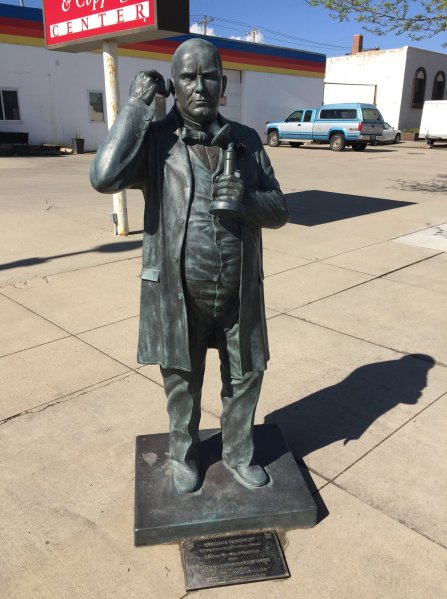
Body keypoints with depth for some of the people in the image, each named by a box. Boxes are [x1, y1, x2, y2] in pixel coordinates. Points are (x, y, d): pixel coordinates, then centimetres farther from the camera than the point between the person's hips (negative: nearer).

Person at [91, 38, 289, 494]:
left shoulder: (246, 141, 1)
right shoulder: (154, 139, -8)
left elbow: (278, 212, 3)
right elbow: (104, 178, -27)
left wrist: (246, 201, -20)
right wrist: (136, 104, -19)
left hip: (239, 294, 3)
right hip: (178, 295, -2)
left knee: (245, 379, 16)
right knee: (182, 383, 17)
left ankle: (237, 453, 44)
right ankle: (184, 454, 45)